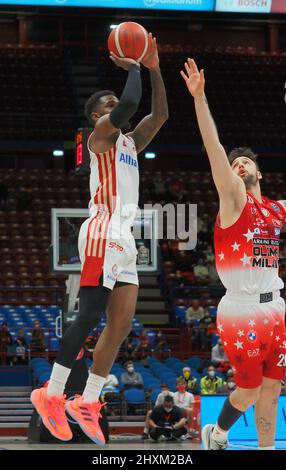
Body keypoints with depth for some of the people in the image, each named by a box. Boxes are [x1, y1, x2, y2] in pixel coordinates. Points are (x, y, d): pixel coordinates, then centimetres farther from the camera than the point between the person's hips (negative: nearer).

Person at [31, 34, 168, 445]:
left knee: (122, 323, 4)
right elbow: (130, 103, -18)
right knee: (90, 316, -15)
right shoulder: (102, 131, 0)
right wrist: (133, 68, -3)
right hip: (103, 232, -9)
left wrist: (154, 69, 12)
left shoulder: (129, 141, 24)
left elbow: (159, 114, 20)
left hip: (124, 237, 9)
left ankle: (87, 403, 6)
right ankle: (51, 395, -13)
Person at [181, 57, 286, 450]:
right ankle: (216, 436, 28)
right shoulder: (233, 199, -5)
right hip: (242, 311, -5)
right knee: (250, 390, 3)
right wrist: (199, 98, -27)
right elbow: (214, 149, -17)